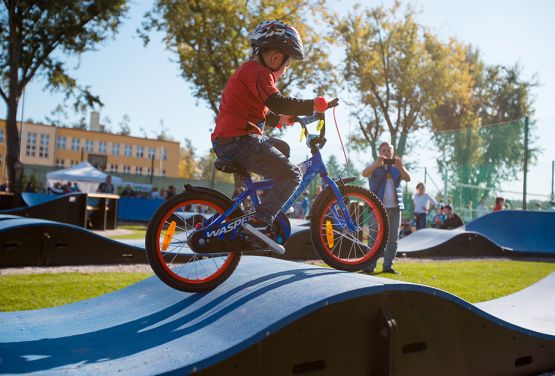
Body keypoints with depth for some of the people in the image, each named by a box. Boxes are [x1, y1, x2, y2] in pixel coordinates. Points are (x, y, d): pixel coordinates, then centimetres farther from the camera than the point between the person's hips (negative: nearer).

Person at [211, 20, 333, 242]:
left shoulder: (248, 70, 25)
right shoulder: (258, 72, -9)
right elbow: (277, 102, -24)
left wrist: (279, 120, 27)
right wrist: (312, 105, -20)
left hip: (226, 140, 11)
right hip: (238, 140, -11)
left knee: (282, 148, 27)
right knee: (291, 175, -10)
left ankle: (271, 211, 21)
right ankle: (260, 222, -17)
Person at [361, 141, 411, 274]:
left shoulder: (397, 167, 15)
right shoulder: (375, 167, 8)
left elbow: (408, 178, -2)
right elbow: (365, 173, -14)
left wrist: (400, 167, -22)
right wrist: (377, 164, -31)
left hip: (395, 207, 3)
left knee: (393, 238, 5)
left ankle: (388, 266, 13)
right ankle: (370, 266, -4)